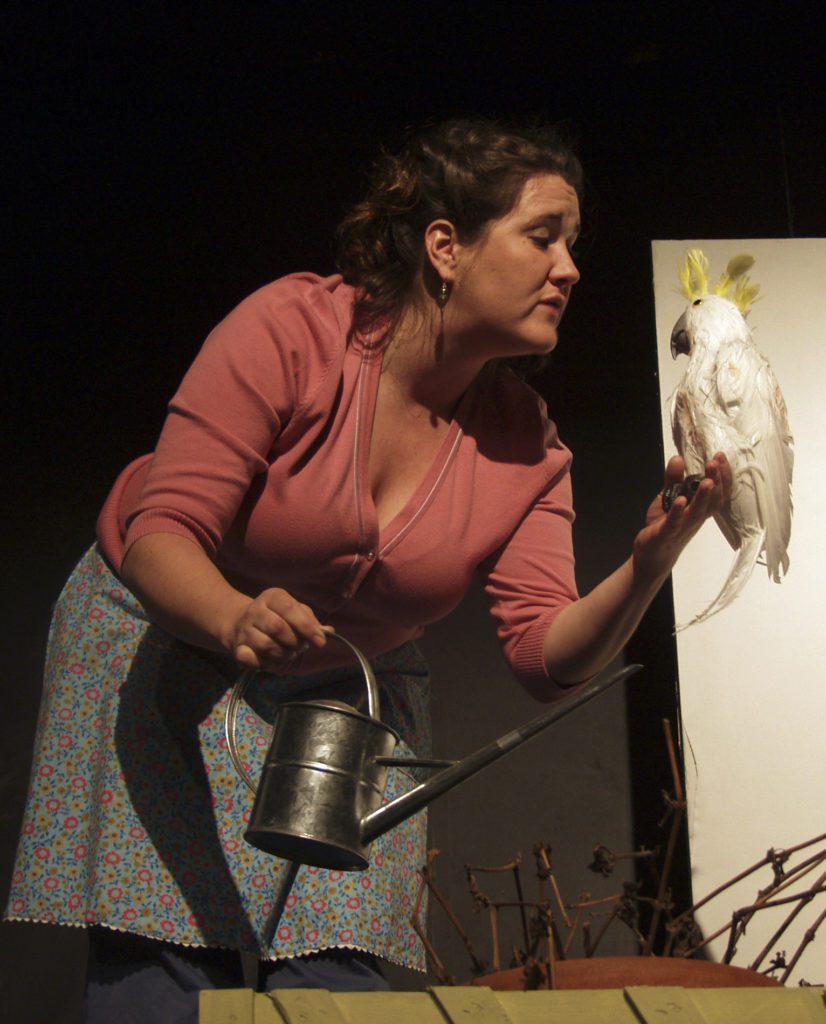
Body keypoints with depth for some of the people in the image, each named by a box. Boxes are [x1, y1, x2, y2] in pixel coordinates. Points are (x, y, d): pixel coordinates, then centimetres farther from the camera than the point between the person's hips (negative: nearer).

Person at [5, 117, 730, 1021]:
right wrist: (237, 621, -47)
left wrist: (647, 569, -35)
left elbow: (547, 655, -16)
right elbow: (161, 533, -27)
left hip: (348, 682, 4)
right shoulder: (293, 329, -25)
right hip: (168, 633, -3)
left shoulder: (525, 444, -11)